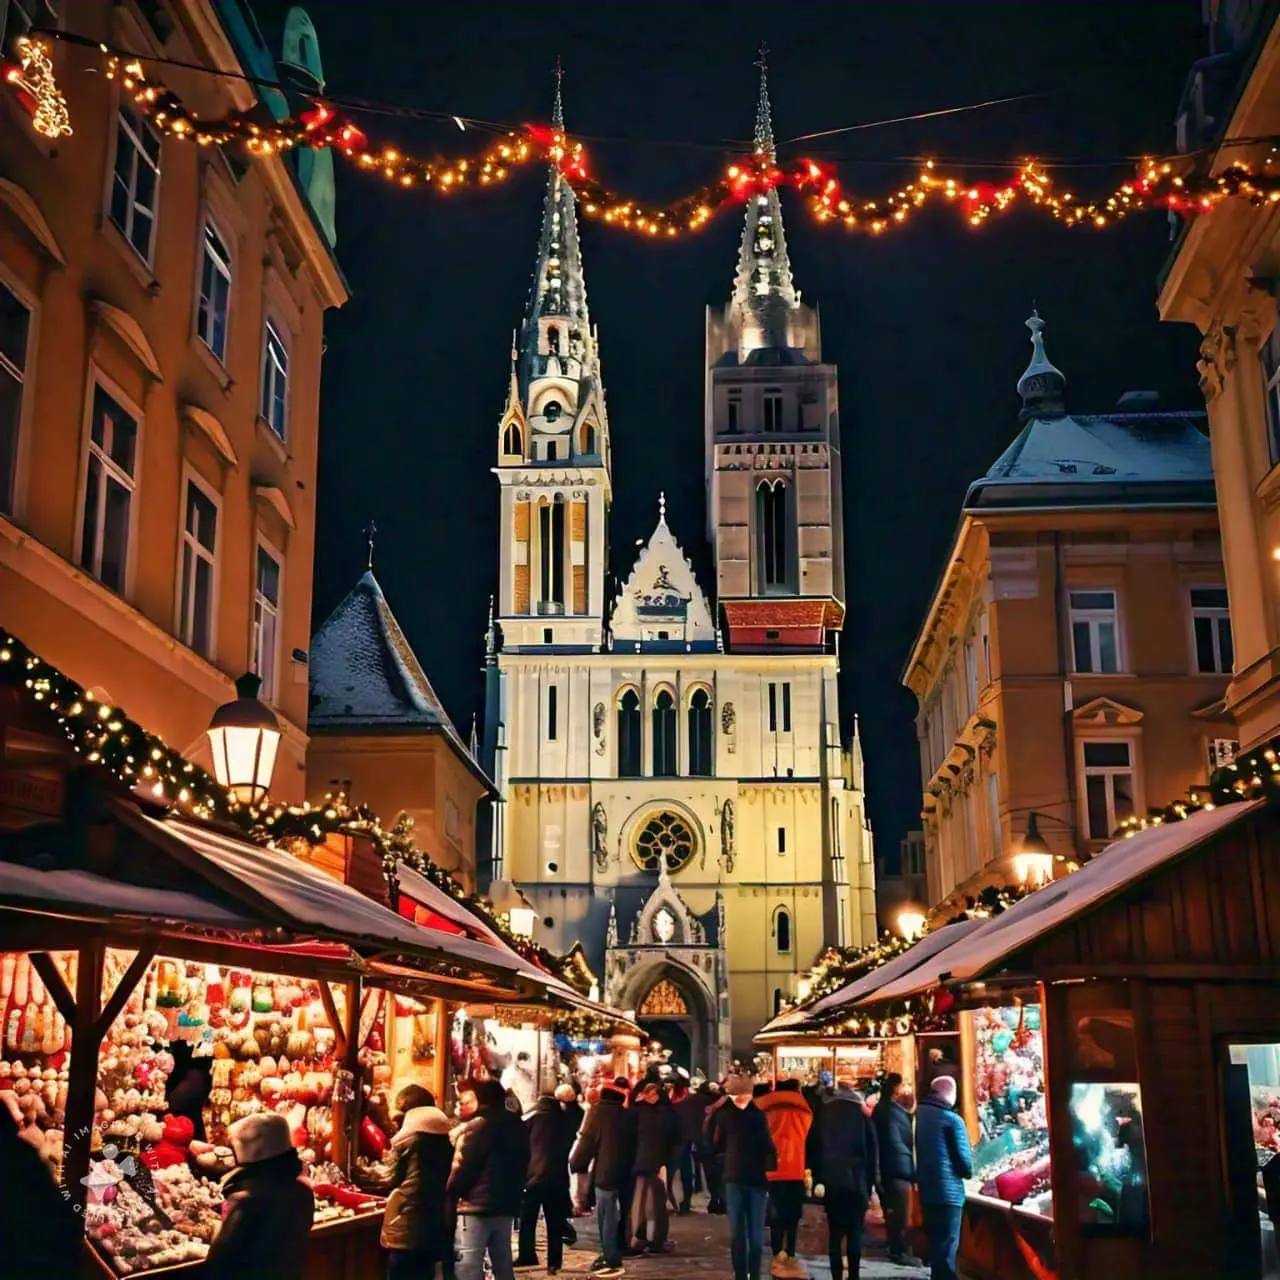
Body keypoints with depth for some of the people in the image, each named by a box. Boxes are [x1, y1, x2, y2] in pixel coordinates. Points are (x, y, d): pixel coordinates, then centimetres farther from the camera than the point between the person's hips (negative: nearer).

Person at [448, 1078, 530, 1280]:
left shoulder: (479, 1125, -11)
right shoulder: (517, 1125, 13)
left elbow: (462, 1166, -12)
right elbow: (522, 1165, 17)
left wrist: (451, 1192, 3)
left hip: (477, 1205, -8)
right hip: (507, 1204, 8)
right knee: (503, 1263, 14)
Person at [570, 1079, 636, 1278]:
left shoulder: (599, 1111, -10)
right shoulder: (628, 1115, 9)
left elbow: (587, 1140, -9)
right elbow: (631, 1144, 15)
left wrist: (576, 1163, 1)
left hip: (605, 1171, -7)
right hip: (621, 1170, 7)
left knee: (606, 1216, -2)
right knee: (612, 1215, 16)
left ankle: (613, 1262, -1)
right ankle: (610, 1255, 22)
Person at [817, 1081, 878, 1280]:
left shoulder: (822, 1118, 4)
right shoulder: (863, 1119, 3)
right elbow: (872, 1154, 5)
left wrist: (818, 1178, 4)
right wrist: (869, 1185, 9)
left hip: (832, 1183, 1)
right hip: (857, 1183, -1)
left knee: (835, 1233, 5)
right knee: (855, 1232, 3)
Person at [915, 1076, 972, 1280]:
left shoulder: (918, 1114, 5)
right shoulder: (951, 1119, -14)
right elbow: (964, 1159, -12)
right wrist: (968, 1171, 7)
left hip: (925, 1190, 7)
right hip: (948, 1192, -7)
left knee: (936, 1244, 19)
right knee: (947, 1248, 0)